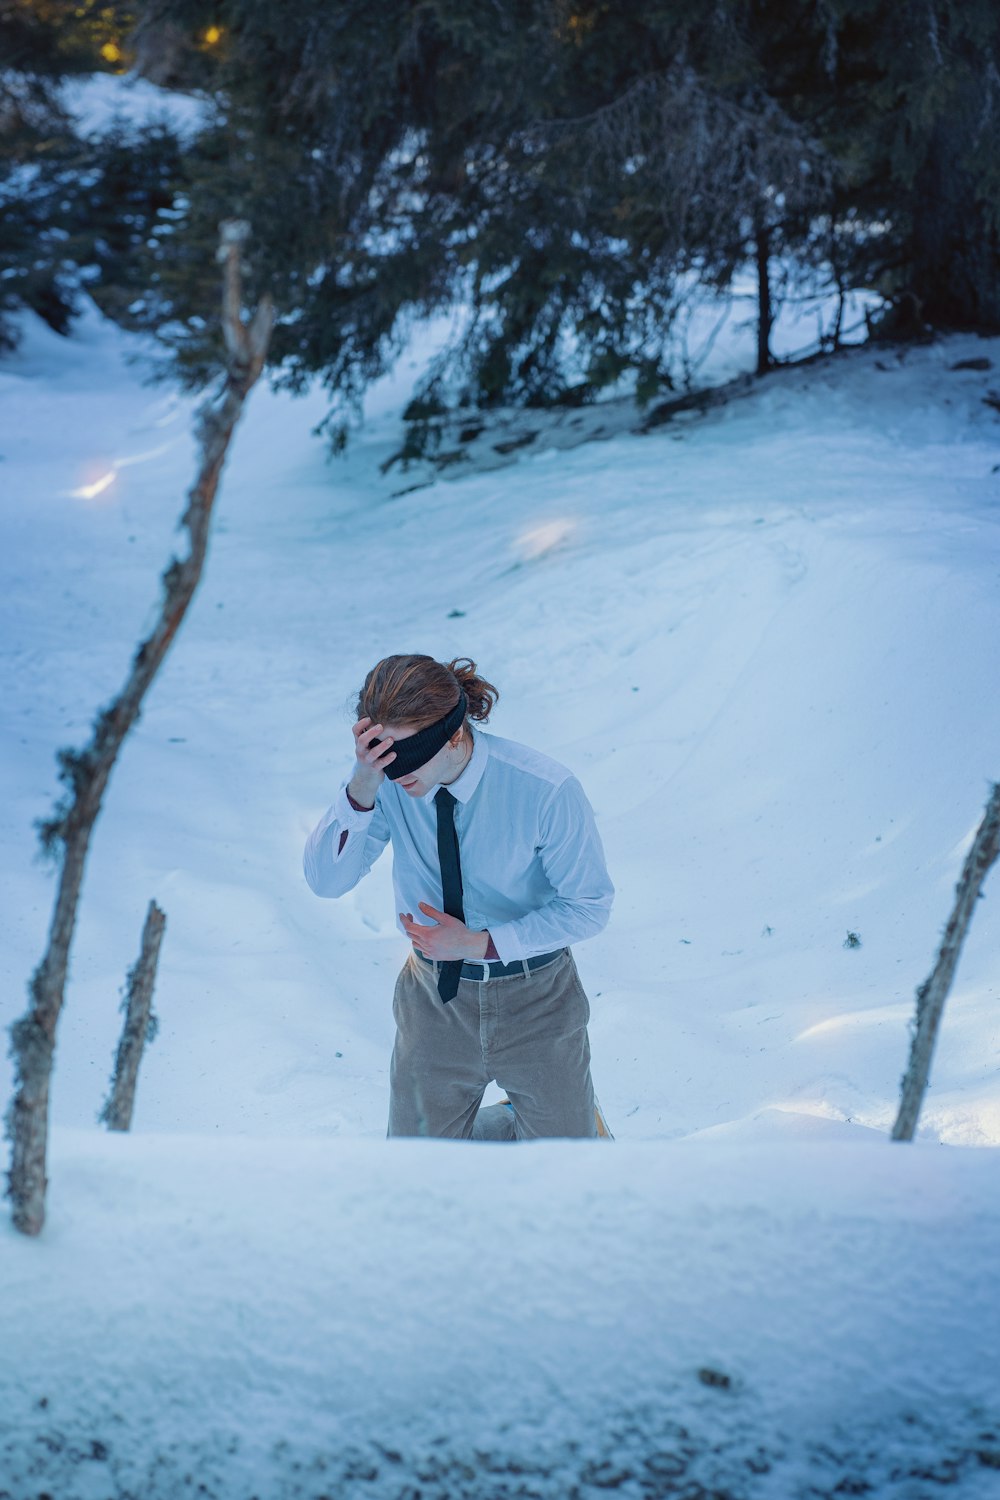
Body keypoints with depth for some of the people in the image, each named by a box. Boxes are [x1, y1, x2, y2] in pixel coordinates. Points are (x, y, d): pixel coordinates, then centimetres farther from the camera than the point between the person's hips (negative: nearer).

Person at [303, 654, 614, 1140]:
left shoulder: (546, 790, -26)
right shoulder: (387, 781, -17)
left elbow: (588, 905, -14)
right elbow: (326, 880, -20)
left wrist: (480, 943, -23)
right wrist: (361, 788, -36)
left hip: (533, 998, -2)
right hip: (434, 997, 3)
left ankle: (571, 1117, 42)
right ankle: (516, 1121, 39)